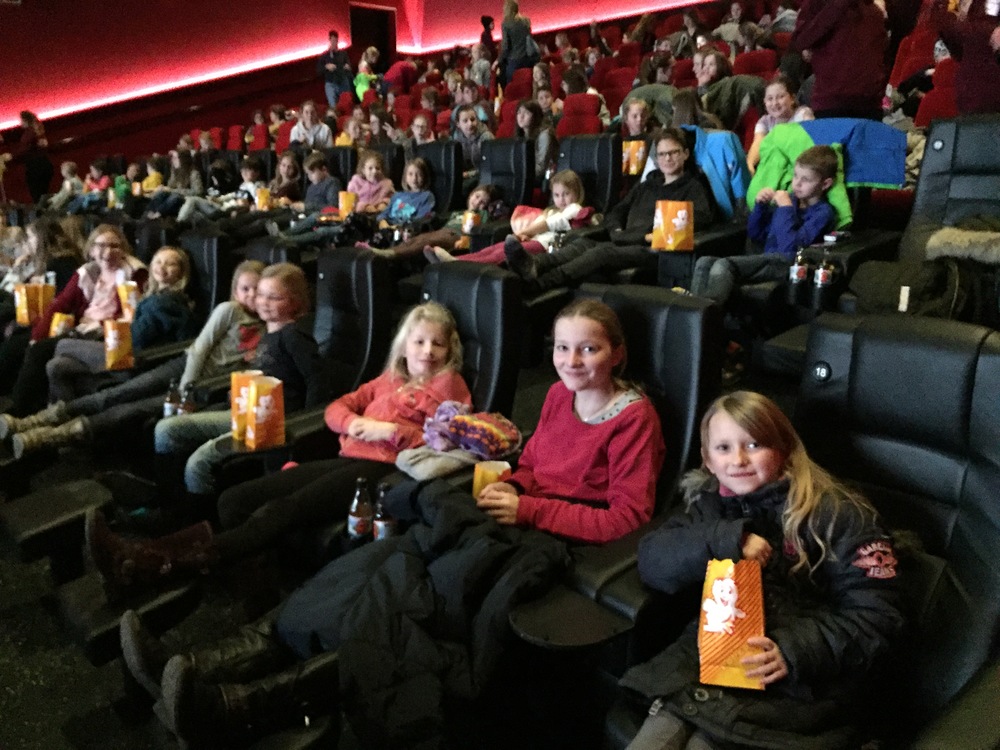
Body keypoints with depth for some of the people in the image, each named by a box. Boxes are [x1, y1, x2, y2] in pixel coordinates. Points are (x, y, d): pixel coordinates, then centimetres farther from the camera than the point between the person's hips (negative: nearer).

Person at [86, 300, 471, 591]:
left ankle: (166, 561, -41)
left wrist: (390, 430, -11)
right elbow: (336, 407, 25)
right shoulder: (388, 380, 29)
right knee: (235, 499, -11)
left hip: (383, 469, -8)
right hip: (348, 458, 8)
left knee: (281, 510, -29)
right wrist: (353, 423, 1)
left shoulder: (450, 385, 11)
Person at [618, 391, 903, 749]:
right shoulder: (710, 505, 10)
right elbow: (652, 561, -1)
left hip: (795, 685, -4)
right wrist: (725, 539, -15)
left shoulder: (835, 515, -4)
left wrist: (795, 651, -20)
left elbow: (876, 614, -7)